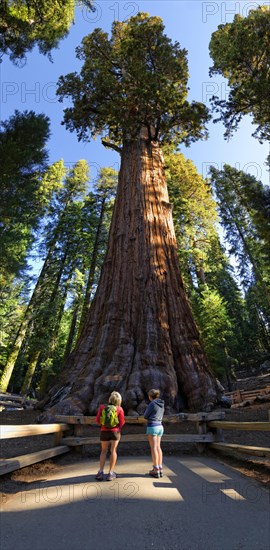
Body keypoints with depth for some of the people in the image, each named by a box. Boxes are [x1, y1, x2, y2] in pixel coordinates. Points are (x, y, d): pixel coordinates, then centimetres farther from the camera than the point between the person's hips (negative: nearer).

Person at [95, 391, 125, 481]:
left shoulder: (102, 407, -10)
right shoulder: (119, 409, -13)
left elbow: (98, 420, -6)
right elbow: (122, 423, -8)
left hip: (104, 432, 1)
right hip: (115, 431, -1)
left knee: (104, 451, 16)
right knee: (113, 451, 11)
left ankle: (100, 472, 10)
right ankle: (111, 473, 15)